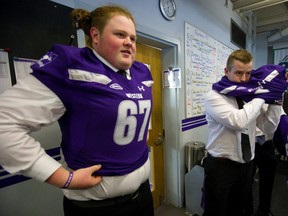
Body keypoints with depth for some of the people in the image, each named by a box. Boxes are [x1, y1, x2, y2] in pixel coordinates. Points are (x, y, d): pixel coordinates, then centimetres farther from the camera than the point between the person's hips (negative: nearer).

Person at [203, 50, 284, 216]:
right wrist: (261, 97, -18)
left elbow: (269, 128, 2)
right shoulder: (214, 96, -15)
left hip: (247, 165, 6)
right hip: (221, 166, -5)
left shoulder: (252, 96, 3)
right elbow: (238, 121, -31)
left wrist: (274, 99, -8)